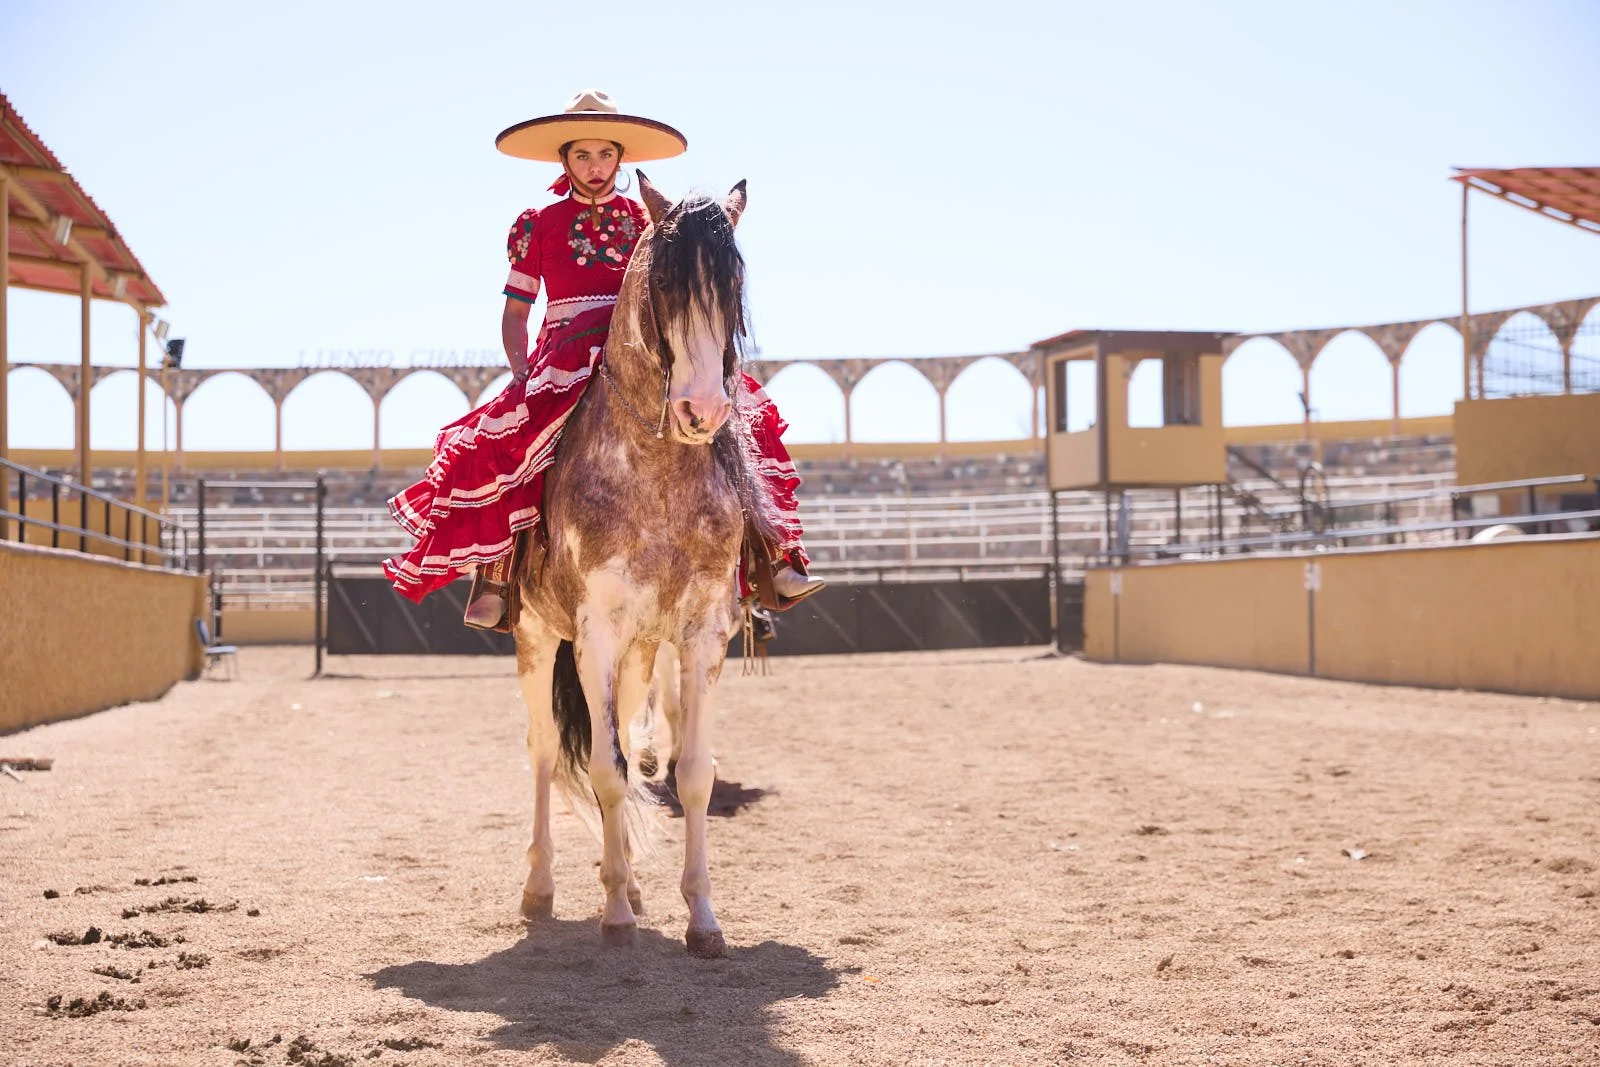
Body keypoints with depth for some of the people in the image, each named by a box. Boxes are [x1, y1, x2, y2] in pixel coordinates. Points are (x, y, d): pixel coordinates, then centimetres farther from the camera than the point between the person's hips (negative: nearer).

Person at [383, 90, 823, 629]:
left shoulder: (646, 220, 13)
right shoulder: (538, 226, 10)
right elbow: (515, 312, 12)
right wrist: (521, 374, -4)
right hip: (565, 359, -1)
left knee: (744, 417, -17)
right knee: (501, 436, -30)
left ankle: (776, 557, -14)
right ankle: (493, 574, -19)